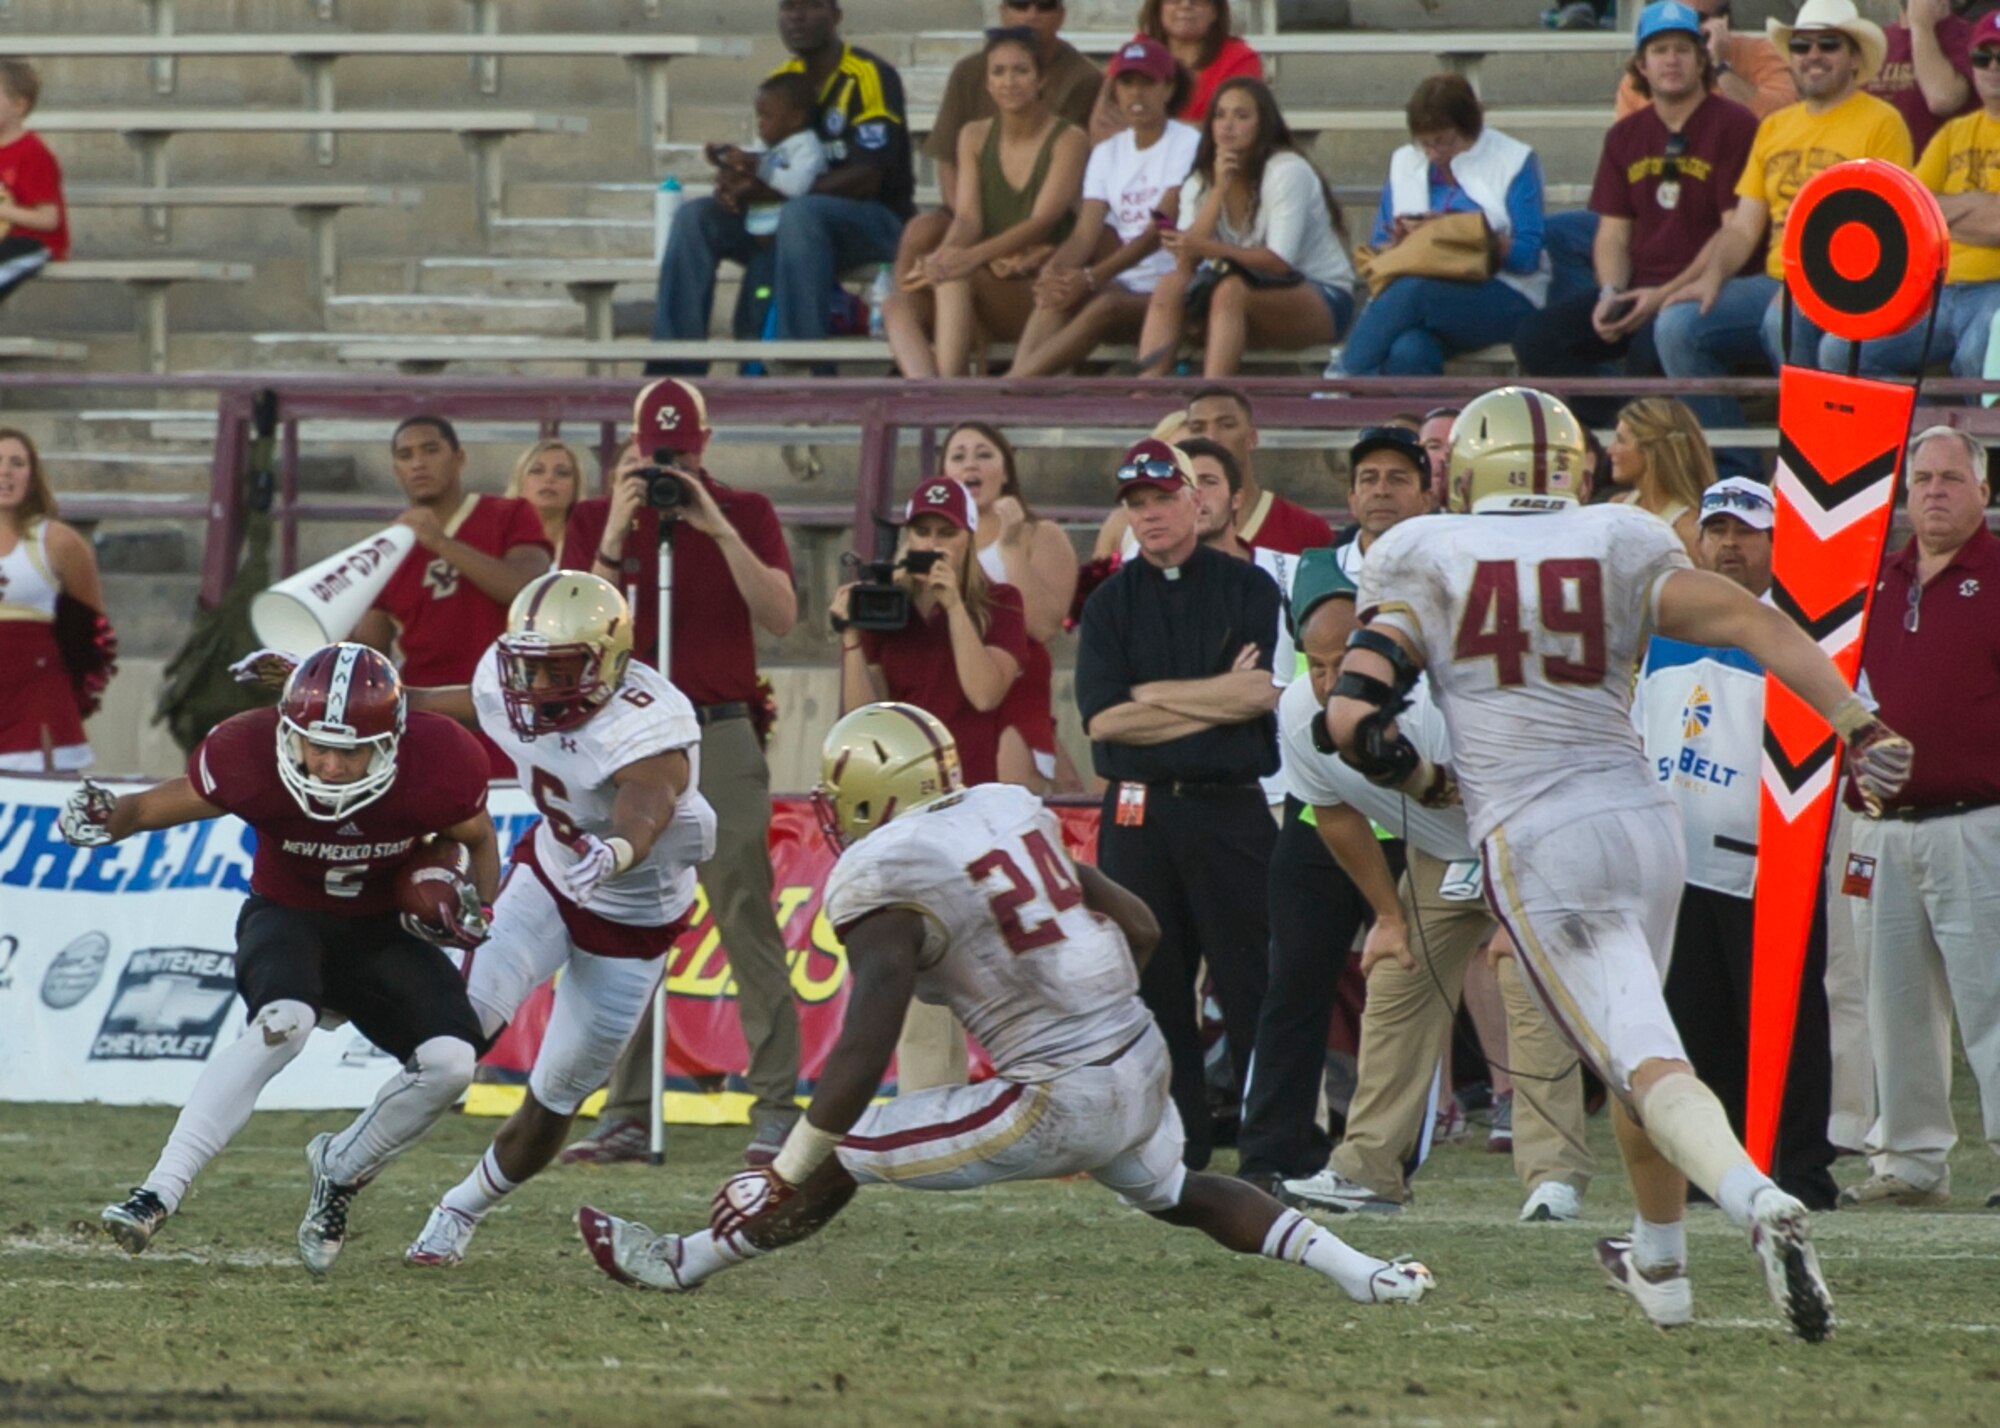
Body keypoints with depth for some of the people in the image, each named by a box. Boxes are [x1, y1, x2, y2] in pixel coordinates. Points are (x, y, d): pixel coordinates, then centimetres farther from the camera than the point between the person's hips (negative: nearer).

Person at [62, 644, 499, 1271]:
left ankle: (341, 1171, 8)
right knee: (283, 1022, -35)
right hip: (289, 915, -2)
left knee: (450, 1060, -21)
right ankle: (159, 1194, -35)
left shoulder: (439, 766, -24)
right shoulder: (252, 757, -27)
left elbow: (478, 840, -1)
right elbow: (160, 805, -12)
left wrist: (477, 903, -19)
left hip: (384, 930, 2)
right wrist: (106, 819, -33)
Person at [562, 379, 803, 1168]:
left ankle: (776, 1110, -8)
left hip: (720, 739, -3)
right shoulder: (593, 520, 9)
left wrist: (716, 527, -15)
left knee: (747, 922, -8)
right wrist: (617, 533, -13)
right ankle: (625, 1115, 7)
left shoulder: (745, 514, 5)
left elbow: (781, 617, -9)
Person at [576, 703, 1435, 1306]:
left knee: (840, 1159, 5)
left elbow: (864, 1052, -20)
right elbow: (1139, 929, 17)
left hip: (1064, 1104, -7)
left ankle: (682, 1264, 16)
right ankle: (1363, 1273, 31)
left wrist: (781, 1179, -16)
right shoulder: (1011, 811, 10)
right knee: (1171, 1194, 37)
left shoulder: (879, 881, -12)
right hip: (1144, 1064, 7)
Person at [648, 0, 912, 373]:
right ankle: (674, 368, -16)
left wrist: (768, 193, -25)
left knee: (800, 214, -38)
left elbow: (866, 178, -20)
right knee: (695, 217, -10)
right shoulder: (782, 80, 9)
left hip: (879, 221, -7)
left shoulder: (870, 76, -12)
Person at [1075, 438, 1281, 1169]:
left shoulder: (1249, 589, 5)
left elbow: (1264, 694, -8)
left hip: (1230, 812, -2)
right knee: (1151, 981, 2)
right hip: (1138, 814, 2)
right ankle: (1177, 1144, 8)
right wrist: (1217, 697, -6)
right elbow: (1102, 718, -3)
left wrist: (1152, 698, -5)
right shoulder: (1111, 602, 10)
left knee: (1251, 981, -5)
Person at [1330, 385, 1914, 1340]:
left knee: (1644, 1062, -12)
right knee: (1636, 1051, 25)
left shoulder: (1423, 561, 4)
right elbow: (1752, 624, -4)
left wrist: (1432, 785, 15)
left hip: (1535, 840, -4)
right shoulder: (1617, 547, 9)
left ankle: (1759, 1203, -38)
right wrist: (1859, 726, -6)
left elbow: (1354, 717, -3)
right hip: (1643, 820, 4)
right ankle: (1661, 1268, 36)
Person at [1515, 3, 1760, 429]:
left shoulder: (1733, 126, -4)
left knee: (1650, 348, -37)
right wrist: (1610, 294, -8)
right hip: (1638, 286, 7)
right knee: (1536, 337, -14)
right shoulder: (1625, 136, 15)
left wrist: (1665, 296, -17)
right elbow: (1613, 232, 13)